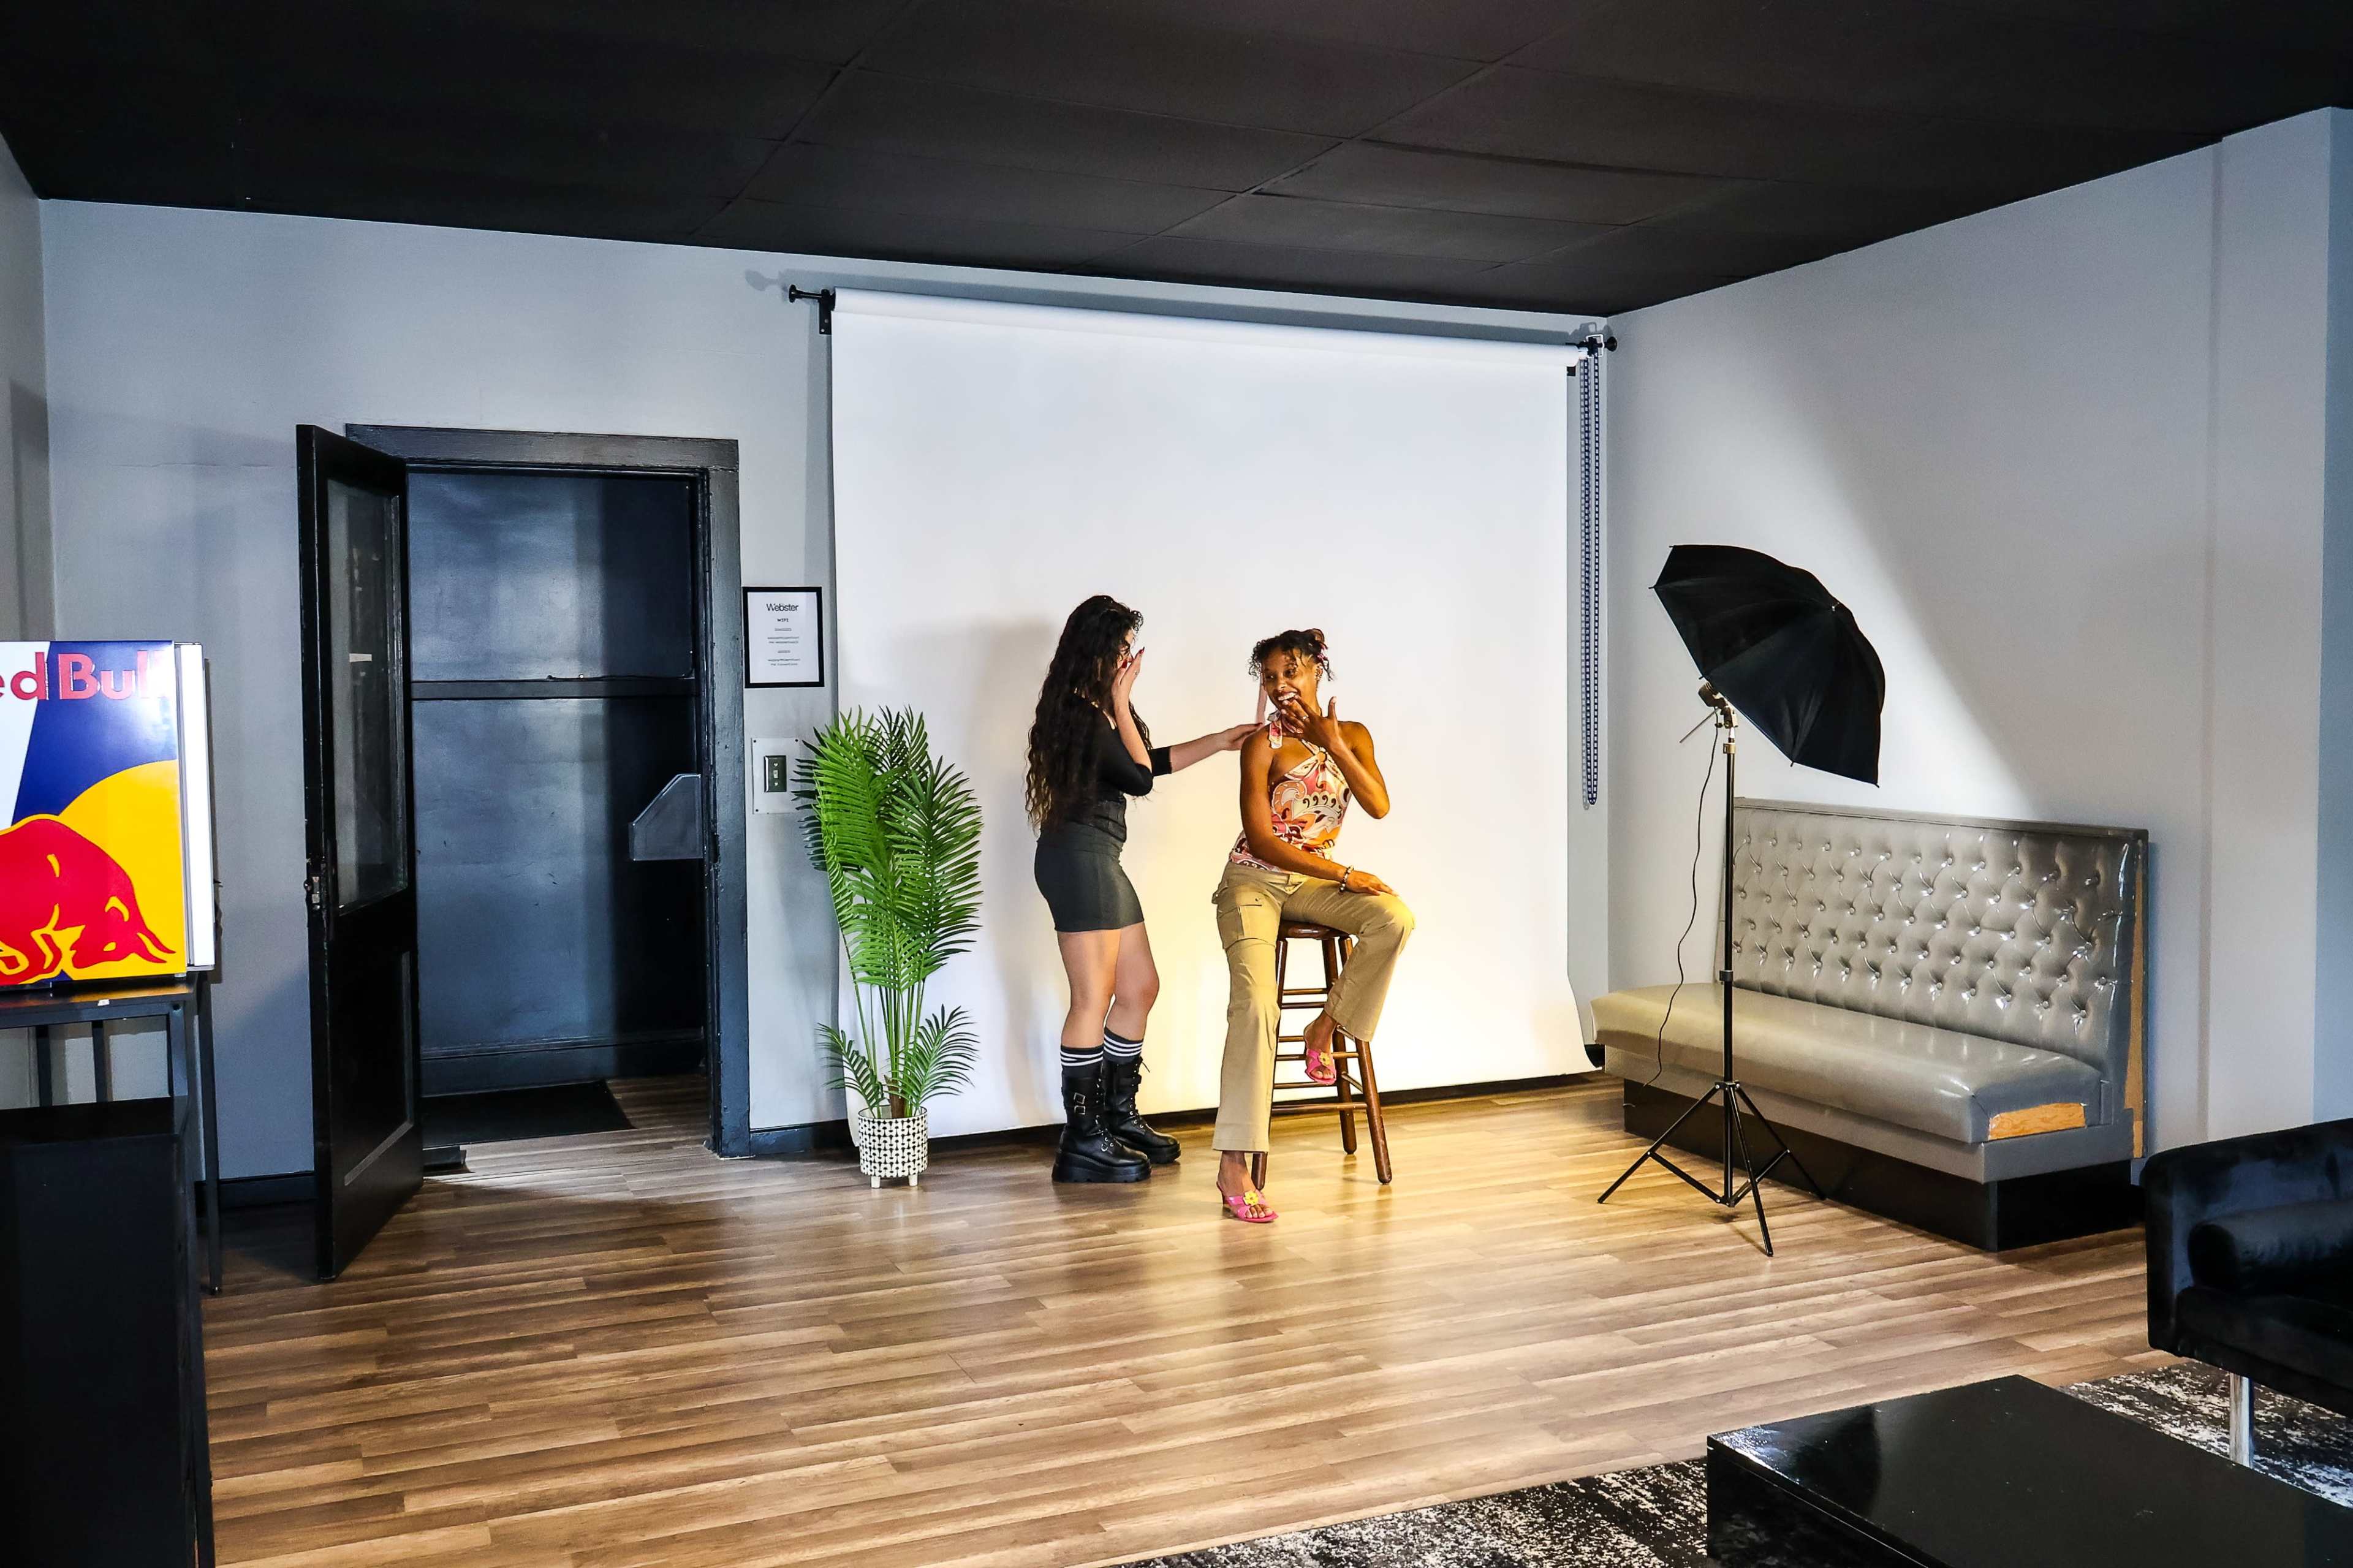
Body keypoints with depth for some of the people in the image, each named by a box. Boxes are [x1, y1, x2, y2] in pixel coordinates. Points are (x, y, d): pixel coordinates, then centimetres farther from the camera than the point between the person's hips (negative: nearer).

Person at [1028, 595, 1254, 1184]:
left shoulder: (1098, 709, 16)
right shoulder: (1079, 713, -15)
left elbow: (1151, 759, 26)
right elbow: (1139, 777, -9)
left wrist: (1217, 741, 28)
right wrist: (1121, 704, -2)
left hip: (1099, 859, 10)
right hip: (1079, 854, -10)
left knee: (1140, 988, 15)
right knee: (1094, 1000, -6)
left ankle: (1118, 1118, 25)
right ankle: (1082, 1143, 0)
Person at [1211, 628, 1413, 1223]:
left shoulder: (1351, 734, 5)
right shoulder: (1264, 743, -7)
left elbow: (1379, 806, -10)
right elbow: (1260, 839, -13)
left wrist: (1332, 743, -16)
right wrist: (1343, 873, -16)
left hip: (1314, 880, 4)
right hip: (1255, 881, -4)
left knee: (1395, 918, -27)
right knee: (1256, 1001, -25)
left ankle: (1326, 1027, -4)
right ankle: (1234, 1166, -25)